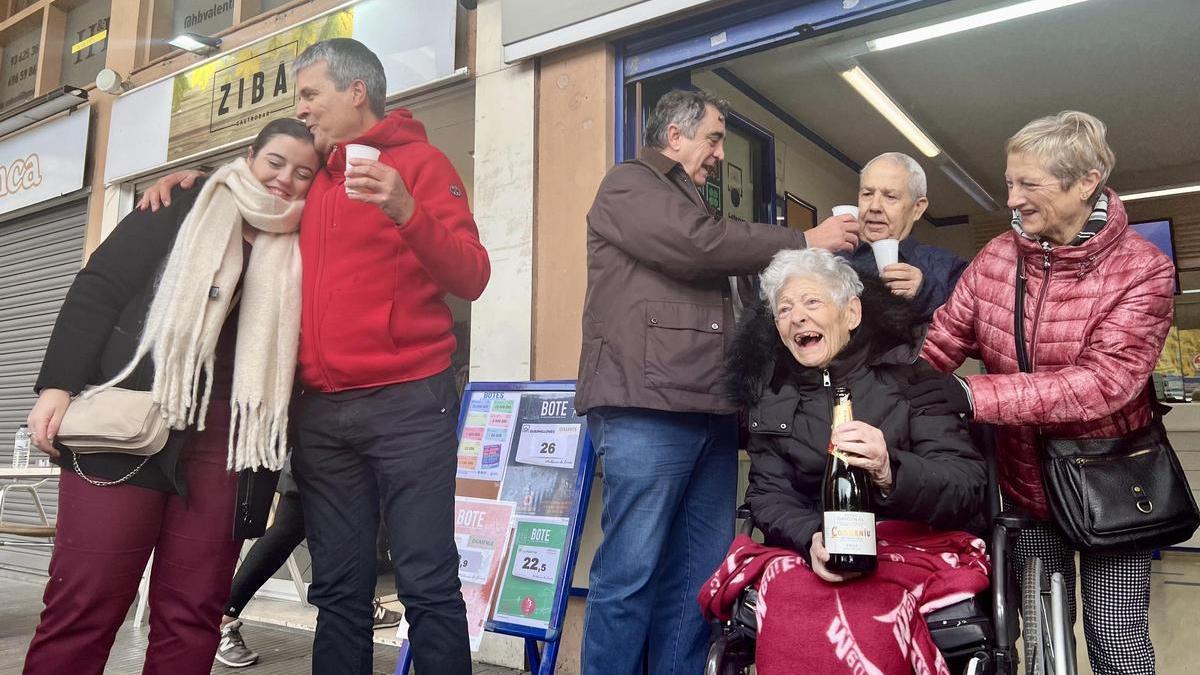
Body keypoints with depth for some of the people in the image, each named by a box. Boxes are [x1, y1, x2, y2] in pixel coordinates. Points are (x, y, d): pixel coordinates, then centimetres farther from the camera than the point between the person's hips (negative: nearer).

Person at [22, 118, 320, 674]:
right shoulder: (182, 211, 8)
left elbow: (289, 351, 16)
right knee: (83, 602, -5)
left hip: (224, 442, 3)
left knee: (190, 612, 1)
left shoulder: (298, 254, 15)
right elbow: (98, 290, 2)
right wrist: (58, 383, -8)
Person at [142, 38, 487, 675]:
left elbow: (471, 278, -8)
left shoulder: (420, 162, 1)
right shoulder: (310, 178, 18)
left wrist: (406, 212, -23)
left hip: (407, 405, -5)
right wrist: (194, 183, 17)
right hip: (321, 412, 6)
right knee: (338, 589, 9)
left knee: (428, 584, -4)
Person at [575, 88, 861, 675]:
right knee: (630, 573, -6)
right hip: (647, 411, -9)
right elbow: (698, 244, -12)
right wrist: (804, 242, -3)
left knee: (698, 576, 7)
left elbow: (739, 296, 30)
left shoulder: (692, 204, 31)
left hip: (709, 412, 9)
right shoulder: (628, 185, 4)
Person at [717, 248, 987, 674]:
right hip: (809, 550, 3)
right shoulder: (773, 398, 10)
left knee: (863, 621, -34)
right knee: (790, 622, -30)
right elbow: (769, 495, 4)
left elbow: (969, 486, -7)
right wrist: (811, 538, -18)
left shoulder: (911, 377, 0)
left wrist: (891, 473, -28)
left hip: (912, 543, -2)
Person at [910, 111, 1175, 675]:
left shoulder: (1143, 269, -15)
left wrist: (977, 395, -37)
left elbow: (1105, 380, -28)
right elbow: (935, 347, -7)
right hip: (1024, 481, 3)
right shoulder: (995, 258, -5)